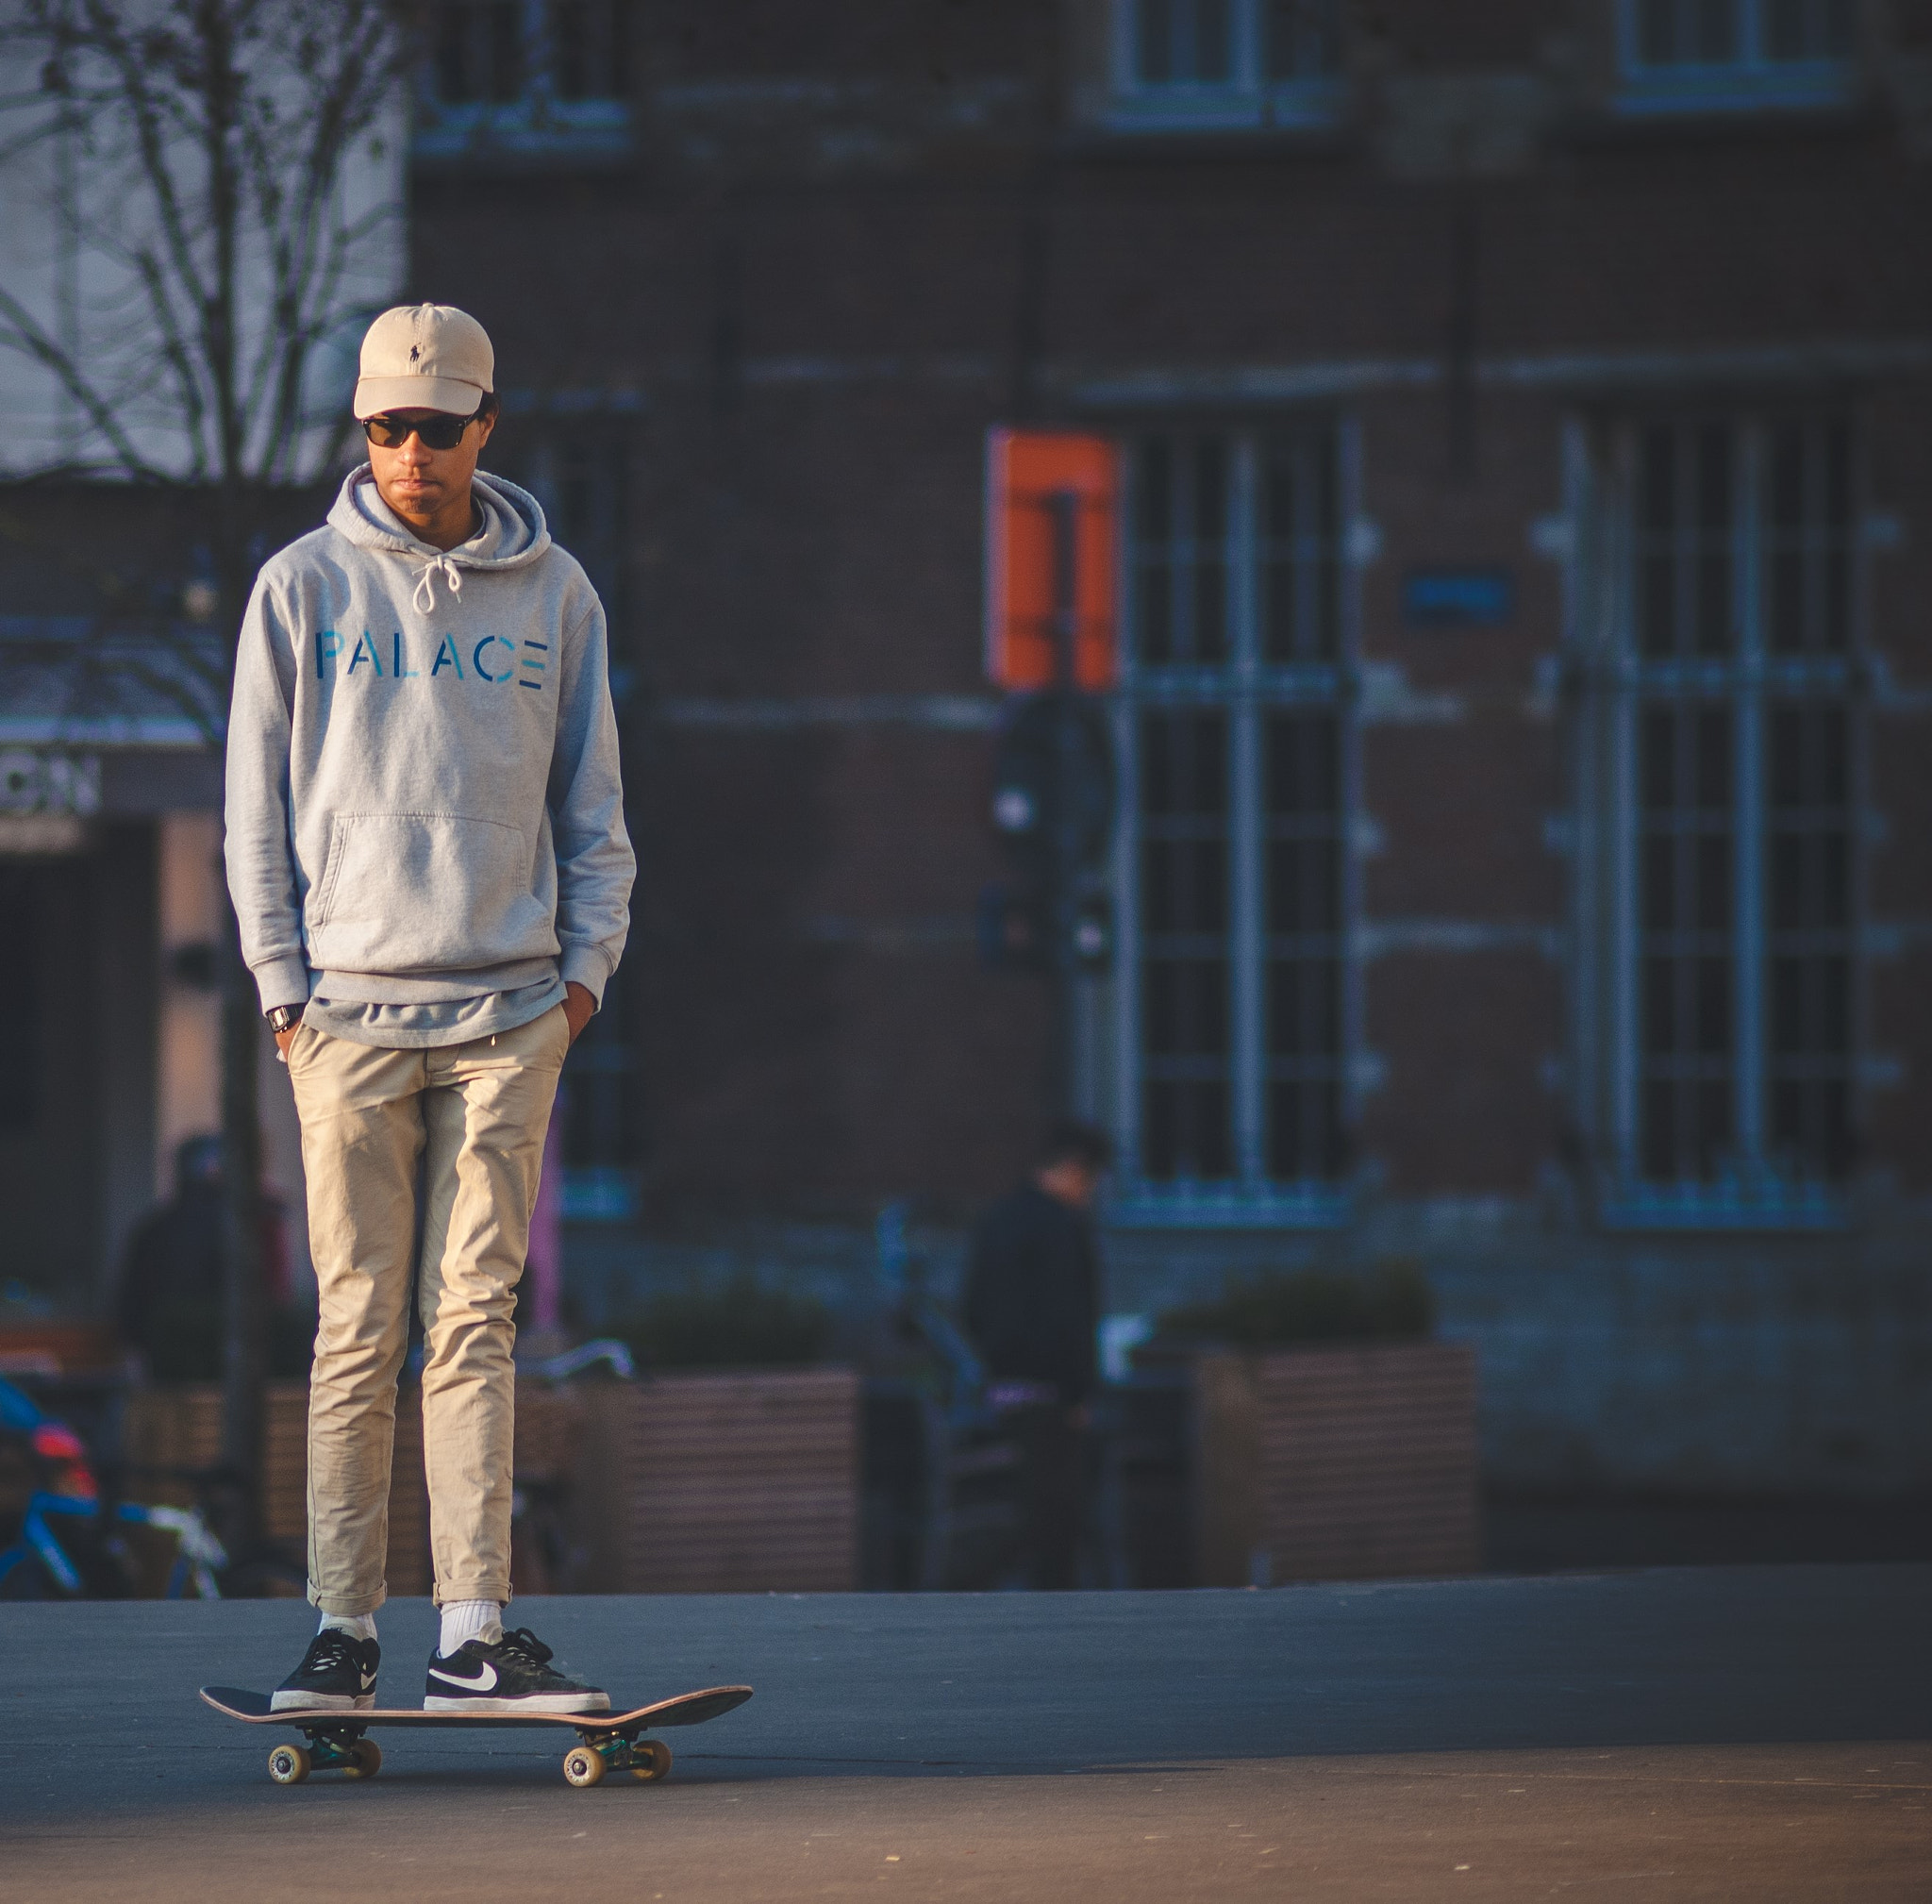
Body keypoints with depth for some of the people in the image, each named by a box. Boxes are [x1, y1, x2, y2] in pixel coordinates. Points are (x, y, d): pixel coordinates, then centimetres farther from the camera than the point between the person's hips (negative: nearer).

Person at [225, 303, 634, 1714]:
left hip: (510, 1013, 1)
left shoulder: (554, 595, 10)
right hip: (350, 1009, -1)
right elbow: (259, 802, 6)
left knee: (476, 1321, -2)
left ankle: (477, 1637, -5)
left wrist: (586, 964, 4)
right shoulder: (303, 588, 5)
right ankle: (345, 1633, 2)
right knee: (360, 1327, -2)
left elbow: (592, 802, 14)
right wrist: (282, 980, -1)